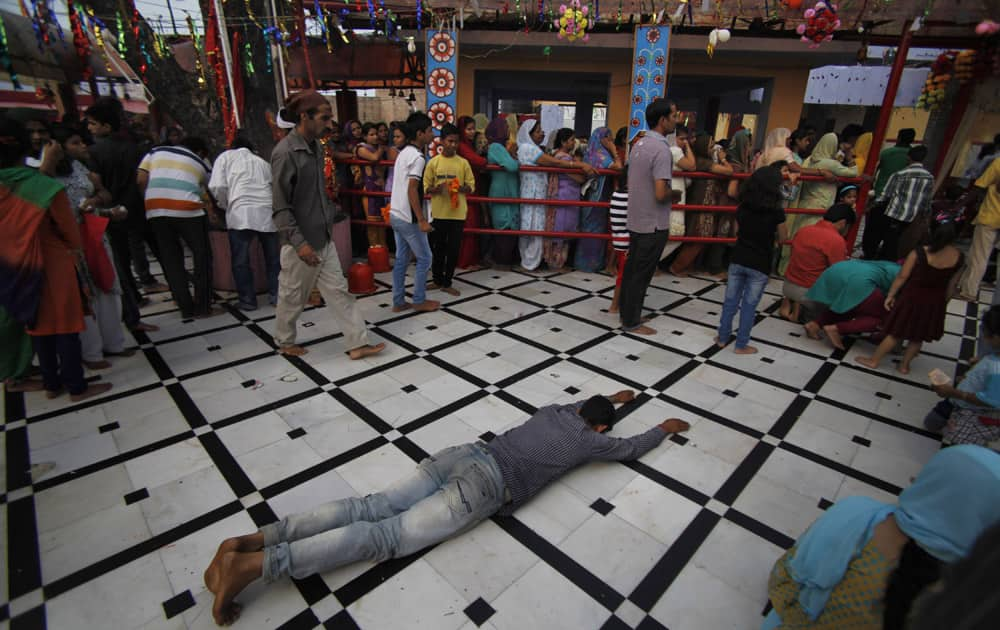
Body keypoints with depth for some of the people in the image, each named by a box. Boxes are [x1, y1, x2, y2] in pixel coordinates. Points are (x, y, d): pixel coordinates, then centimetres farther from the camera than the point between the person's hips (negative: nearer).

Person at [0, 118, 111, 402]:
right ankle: (77, 386, 10)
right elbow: (68, 227, -7)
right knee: (64, 325, 3)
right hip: (52, 264, -5)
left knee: (39, 324, 15)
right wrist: (75, 249, 12)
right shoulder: (46, 187, -17)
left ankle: (52, 384, 25)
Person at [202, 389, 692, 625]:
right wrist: (664, 429, 49)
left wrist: (611, 398, 67)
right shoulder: (590, 440, 14)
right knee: (386, 536, -13)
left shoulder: (556, 411, 29)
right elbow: (629, 449, 31)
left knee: (371, 507, -2)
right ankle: (253, 564, -22)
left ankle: (246, 540, -10)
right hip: (486, 485, -7)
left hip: (463, 454, 7)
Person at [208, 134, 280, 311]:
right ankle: (276, 295, 15)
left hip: (241, 212, -3)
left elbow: (217, 187, 4)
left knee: (241, 261, 5)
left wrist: (226, 205, 19)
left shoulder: (226, 156, 18)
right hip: (267, 211, 3)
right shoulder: (262, 161, 27)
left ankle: (247, 300, 8)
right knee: (273, 257, 11)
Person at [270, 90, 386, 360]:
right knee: (293, 296, 10)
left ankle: (357, 343, 13)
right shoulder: (285, 152, -17)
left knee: (338, 290, 8)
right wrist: (299, 242, -24)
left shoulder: (315, 147, 8)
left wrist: (331, 215, 16)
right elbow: (280, 206, -19)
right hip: (301, 242, -8)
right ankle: (284, 342, 32)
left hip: (323, 238, 8)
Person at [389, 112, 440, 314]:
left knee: (401, 259, 13)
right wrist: (422, 220, -22)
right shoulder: (417, 156, -16)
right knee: (424, 258, 4)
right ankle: (419, 301, 12)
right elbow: (411, 190, -22)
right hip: (408, 218, -9)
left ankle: (398, 302, 19)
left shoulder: (404, 152, 13)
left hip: (396, 215, 9)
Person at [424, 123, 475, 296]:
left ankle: (447, 283, 15)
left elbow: (471, 185, 6)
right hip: (438, 212, 0)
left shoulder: (463, 163, 3)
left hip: (458, 213, 1)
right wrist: (435, 189, -19)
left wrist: (461, 189, -16)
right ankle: (437, 280, 26)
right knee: (438, 248, 9)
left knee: (454, 249, 3)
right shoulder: (433, 162, 1)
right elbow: (426, 186, 2)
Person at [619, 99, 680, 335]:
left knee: (632, 268, 16)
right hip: (653, 224, -9)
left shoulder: (639, 143, 8)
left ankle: (627, 312, 29)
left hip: (636, 220, 9)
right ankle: (631, 322, 13)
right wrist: (674, 192, -5)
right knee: (641, 273, 1)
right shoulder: (661, 149, -20)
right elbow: (661, 194, -26)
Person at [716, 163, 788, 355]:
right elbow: (781, 238, 2)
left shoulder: (743, 207, -1)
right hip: (759, 265, -3)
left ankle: (723, 337, 22)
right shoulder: (776, 212, -11)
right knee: (749, 305, 6)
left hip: (738, 260, 3)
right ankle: (741, 345, 14)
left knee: (731, 300, 13)